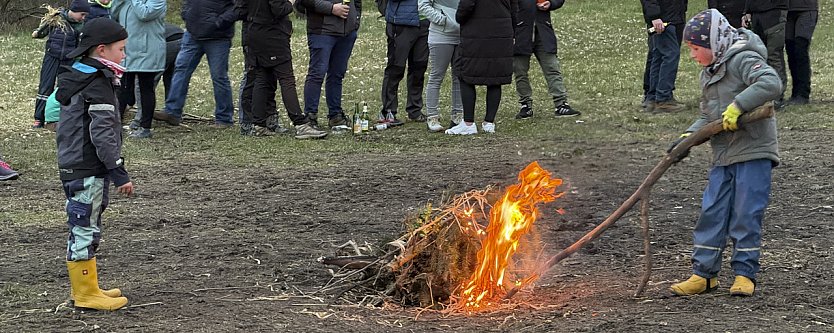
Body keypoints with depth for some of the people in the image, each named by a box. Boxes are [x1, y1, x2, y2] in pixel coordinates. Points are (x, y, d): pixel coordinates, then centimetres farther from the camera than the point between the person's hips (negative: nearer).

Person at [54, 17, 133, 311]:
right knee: (85, 229, -4)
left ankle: (85, 287, 26)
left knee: (85, 228, 17)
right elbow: (102, 133, -23)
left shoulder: (77, 79, 14)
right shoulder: (98, 85, -18)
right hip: (87, 171, -10)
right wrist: (118, 172, -22)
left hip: (72, 165, 10)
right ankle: (86, 294, 1)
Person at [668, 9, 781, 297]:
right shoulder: (708, 75, 17)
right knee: (711, 213, 6)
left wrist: (737, 105, -30)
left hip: (753, 153, -8)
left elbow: (771, 83, -28)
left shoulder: (743, 60, -11)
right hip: (723, 157, 8)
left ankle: (745, 274, 7)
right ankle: (704, 273, 11)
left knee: (746, 214, -4)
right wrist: (689, 137, -1)